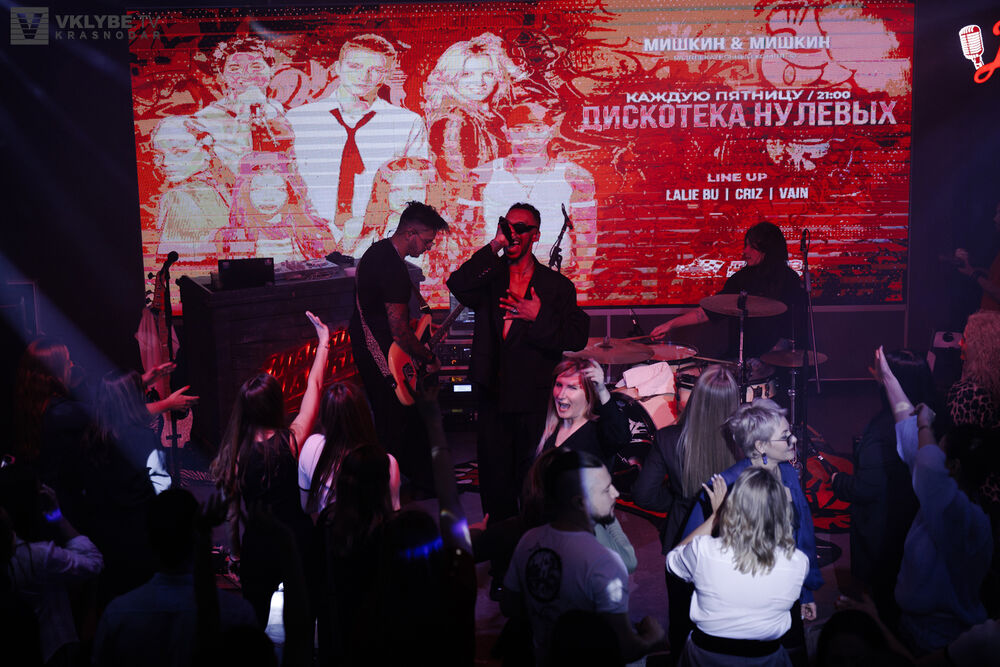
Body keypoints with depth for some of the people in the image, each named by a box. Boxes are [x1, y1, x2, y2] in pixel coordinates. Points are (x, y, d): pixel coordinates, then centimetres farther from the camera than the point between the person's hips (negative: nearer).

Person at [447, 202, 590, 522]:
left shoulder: (556, 285, 5)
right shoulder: (489, 276, 9)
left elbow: (577, 336, -4)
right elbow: (457, 285, -13)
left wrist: (539, 316, -15)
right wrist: (494, 247, -14)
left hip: (534, 401, -2)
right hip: (493, 396, 2)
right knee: (494, 477, 10)